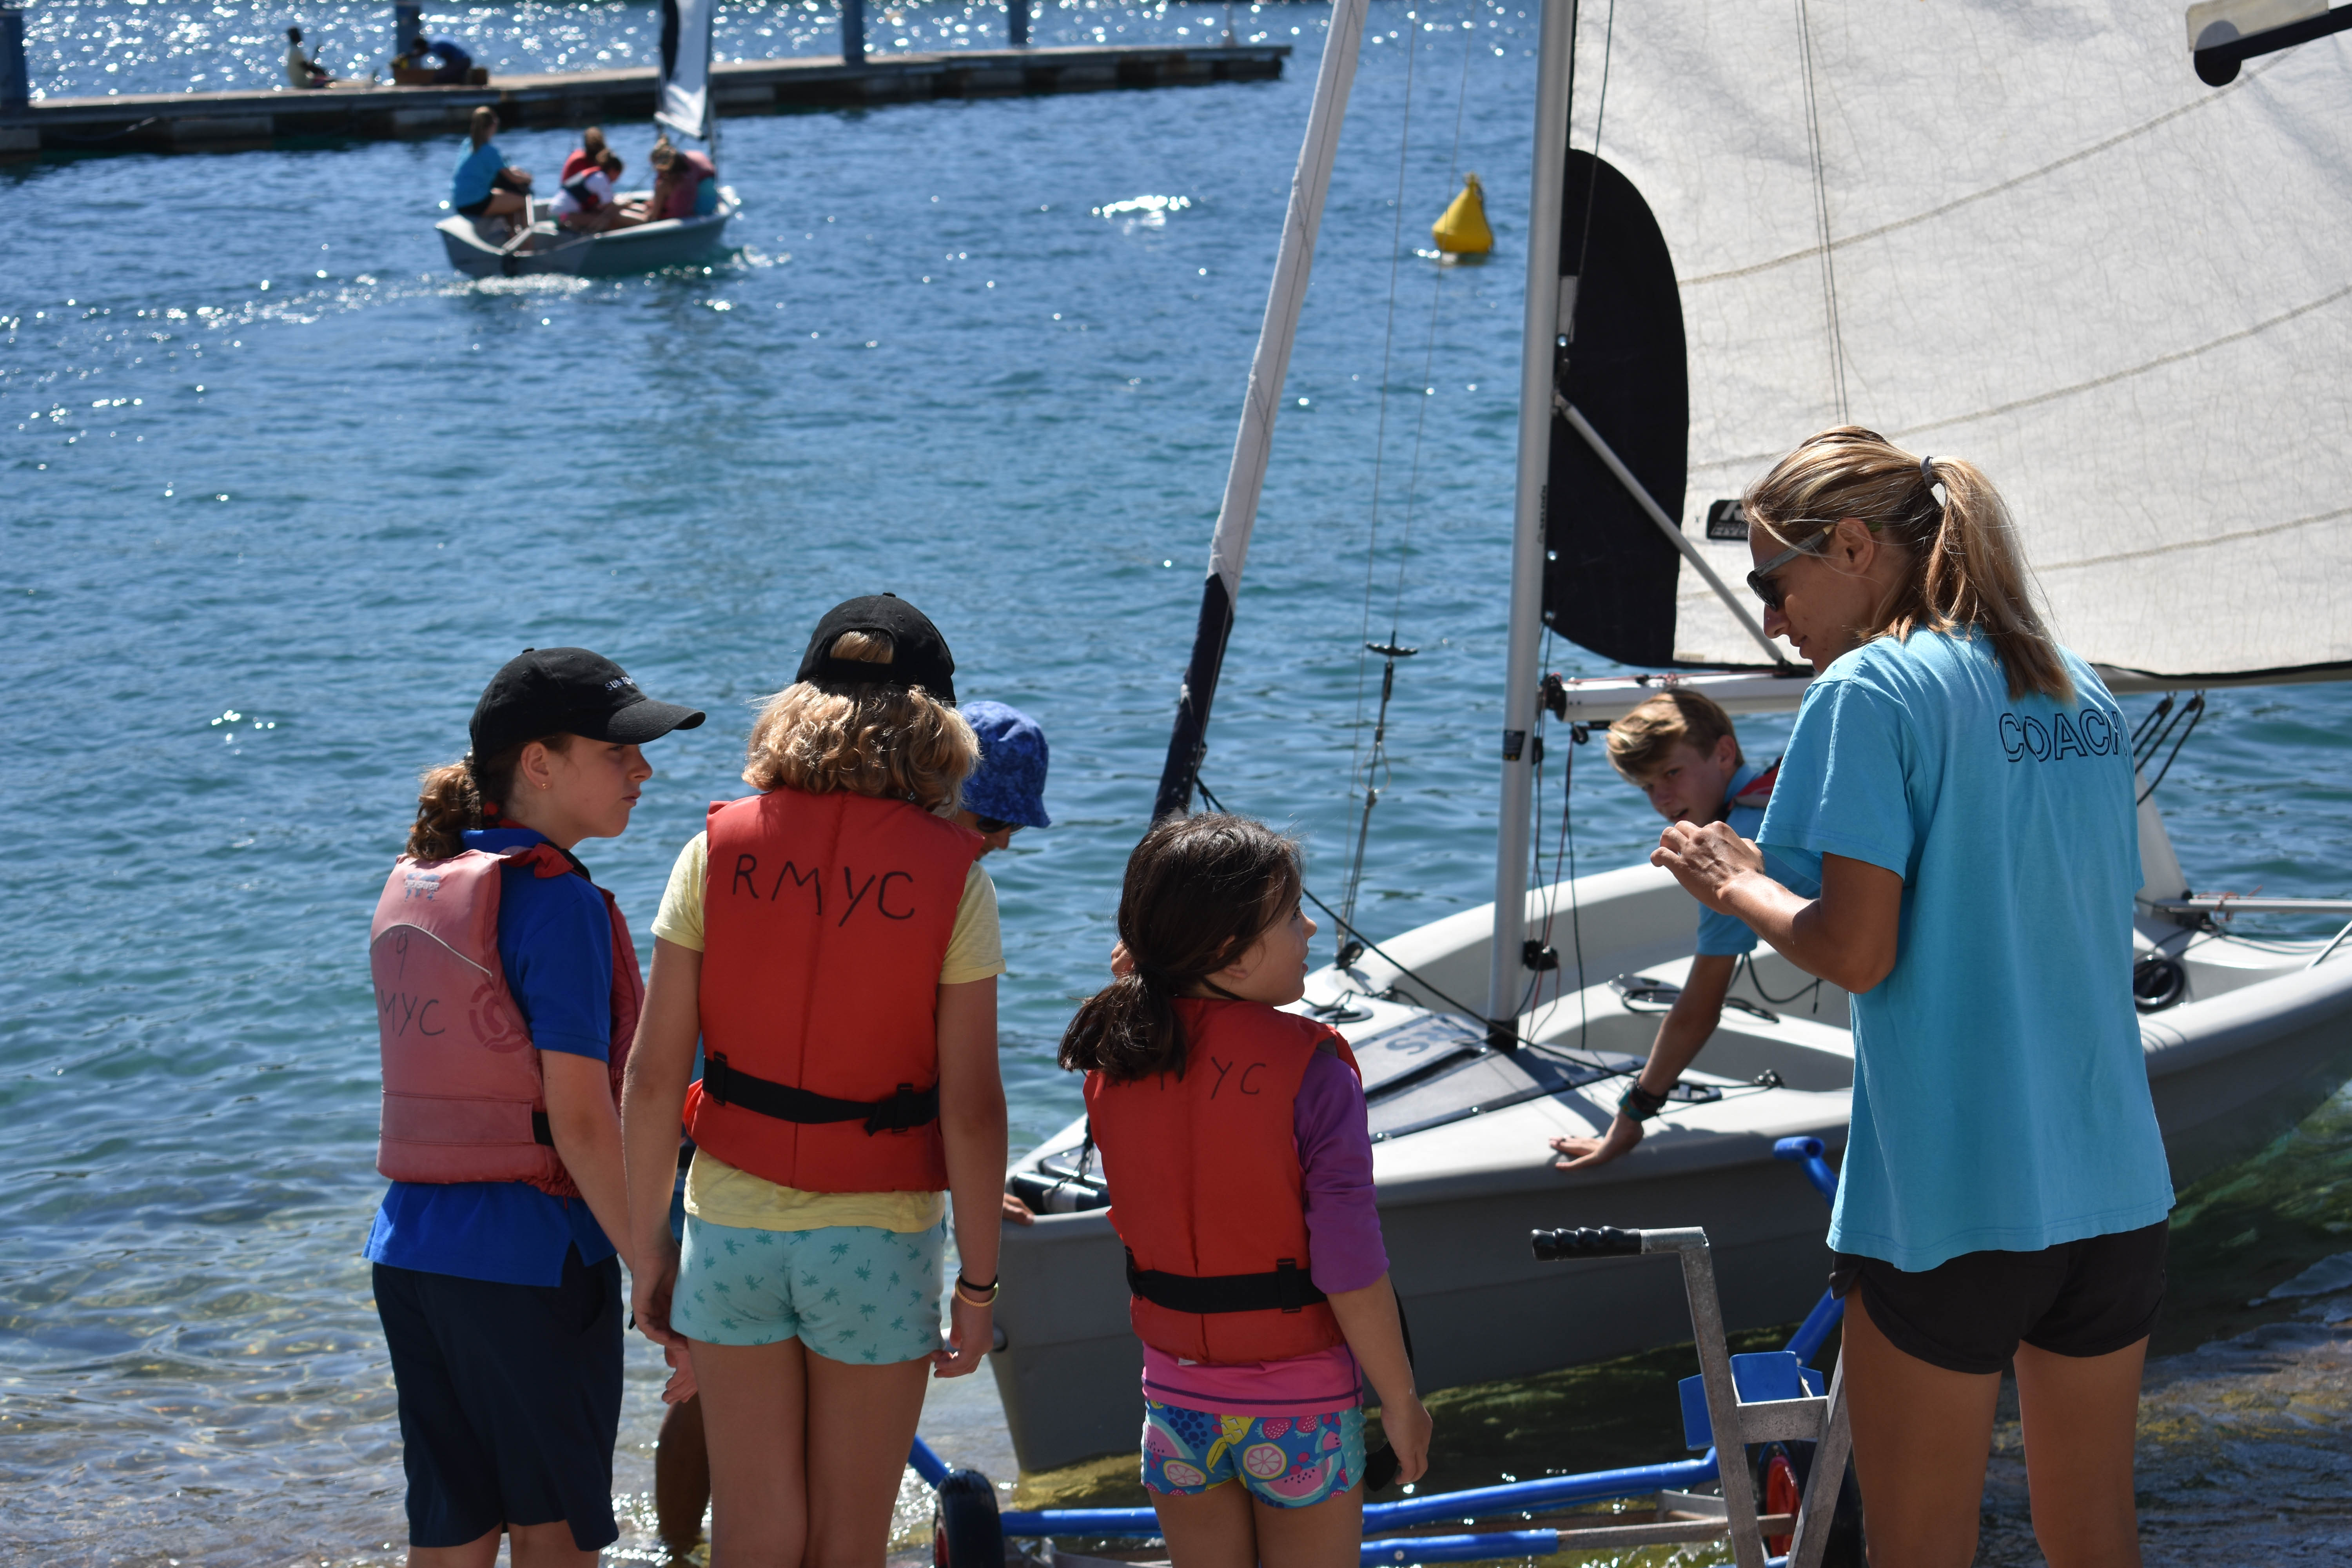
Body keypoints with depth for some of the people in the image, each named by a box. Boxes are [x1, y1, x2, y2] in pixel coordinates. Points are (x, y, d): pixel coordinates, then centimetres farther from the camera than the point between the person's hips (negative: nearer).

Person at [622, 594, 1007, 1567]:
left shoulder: (719, 851, -3)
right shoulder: (950, 874, -9)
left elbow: (653, 1077, -4)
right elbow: (971, 1108, -11)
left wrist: (650, 1244, 6)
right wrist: (979, 1282, -2)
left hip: (734, 1228, 2)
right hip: (878, 1235, -2)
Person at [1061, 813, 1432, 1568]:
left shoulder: (1116, 1061, -6)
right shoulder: (1311, 1072, -21)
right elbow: (1351, 1272, -20)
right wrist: (1401, 1399, -5)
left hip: (1176, 1390, 4)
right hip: (1299, 1405, -4)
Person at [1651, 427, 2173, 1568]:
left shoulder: (1872, 689, -10)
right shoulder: (2082, 695, 12)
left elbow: (1855, 952, -17)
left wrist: (1734, 883, 2)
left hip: (1945, 1199, -7)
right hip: (2117, 1188, 7)